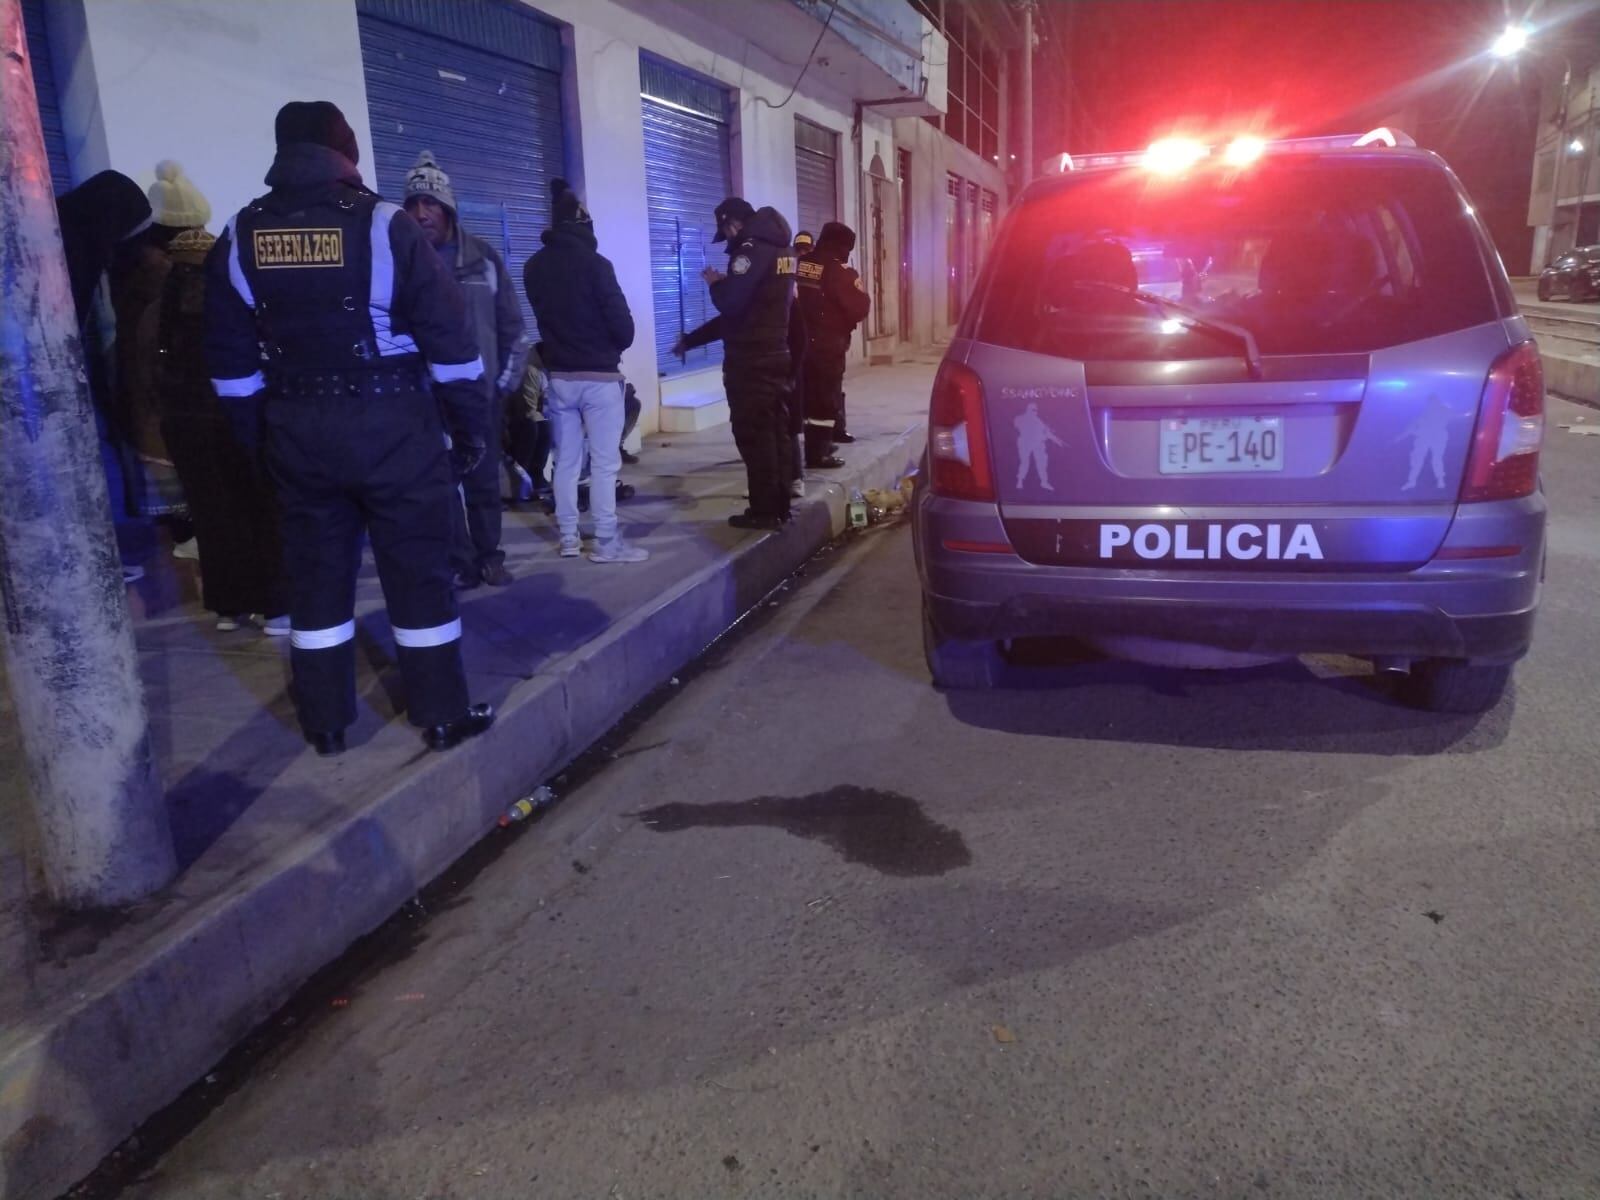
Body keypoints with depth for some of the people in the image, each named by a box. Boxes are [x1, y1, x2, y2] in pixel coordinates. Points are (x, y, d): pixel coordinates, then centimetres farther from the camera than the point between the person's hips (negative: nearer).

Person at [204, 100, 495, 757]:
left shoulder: (238, 237, 5)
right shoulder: (383, 223, -8)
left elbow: (231, 360, 8)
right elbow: (448, 337, -8)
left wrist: (257, 435, 16)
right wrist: (469, 424, 0)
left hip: (297, 431, 4)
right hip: (391, 427, -4)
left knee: (316, 572, 12)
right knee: (418, 569, 4)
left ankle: (324, 722, 21)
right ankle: (444, 714, 11)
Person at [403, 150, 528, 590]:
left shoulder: (483, 256, 3)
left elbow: (510, 323, 7)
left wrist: (507, 380, 3)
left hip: (482, 391, 2)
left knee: (484, 479, 9)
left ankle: (489, 555, 21)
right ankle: (460, 562, 11)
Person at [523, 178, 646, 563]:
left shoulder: (534, 266, 6)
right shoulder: (594, 263, -11)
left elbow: (542, 315, 13)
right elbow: (621, 320, -11)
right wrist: (615, 348, 6)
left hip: (558, 375, 5)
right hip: (599, 376, -5)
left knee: (566, 460, 11)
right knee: (604, 462, -3)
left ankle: (568, 538, 15)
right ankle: (606, 542, -2)